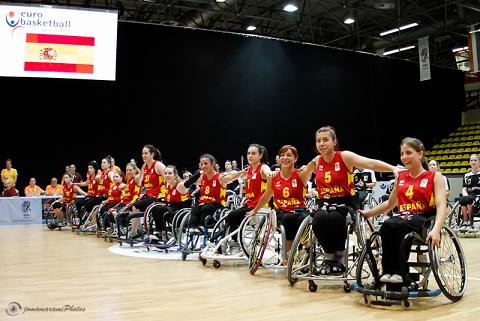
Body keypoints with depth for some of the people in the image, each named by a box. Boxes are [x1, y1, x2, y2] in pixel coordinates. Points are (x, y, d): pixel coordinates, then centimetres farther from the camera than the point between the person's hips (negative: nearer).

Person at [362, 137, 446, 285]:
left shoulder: (434, 177, 3)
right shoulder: (400, 177, 17)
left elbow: (441, 205, -11)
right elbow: (390, 203, 29)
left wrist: (436, 230, -28)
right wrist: (368, 213, 23)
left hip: (424, 219, -4)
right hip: (404, 218, 4)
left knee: (391, 225, -34)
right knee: (386, 226, -32)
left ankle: (398, 273, -26)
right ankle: (390, 271, -26)